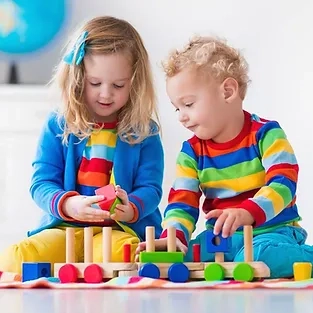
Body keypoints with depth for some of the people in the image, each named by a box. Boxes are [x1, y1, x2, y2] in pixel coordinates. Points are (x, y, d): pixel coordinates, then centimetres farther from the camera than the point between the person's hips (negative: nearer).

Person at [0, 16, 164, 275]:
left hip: (124, 230, -1)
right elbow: (41, 183, 1)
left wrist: (131, 209, -25)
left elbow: (150, 188, 0)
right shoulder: (58, 126, 7)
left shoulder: (144, 132, 6)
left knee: (118, 254, -38)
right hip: (64, 227, 1)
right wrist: (68, 204, -23)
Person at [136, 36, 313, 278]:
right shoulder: (192, 151, 7)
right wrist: (173, 236, -21)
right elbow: (182, 202, 2)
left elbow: (282, 185, -20)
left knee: (256, 257, -38)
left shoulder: (266, 134, -7)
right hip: (220, 237, 5)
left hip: (271, 232, -5)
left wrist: (248, 213, -39)